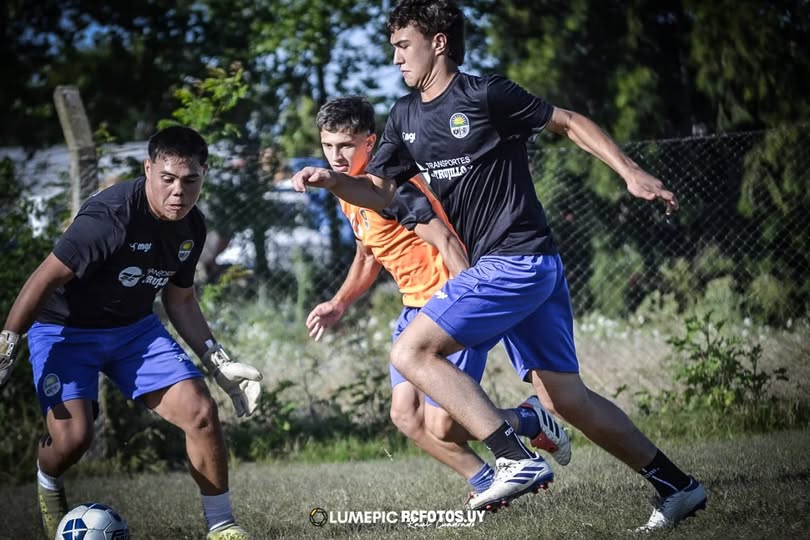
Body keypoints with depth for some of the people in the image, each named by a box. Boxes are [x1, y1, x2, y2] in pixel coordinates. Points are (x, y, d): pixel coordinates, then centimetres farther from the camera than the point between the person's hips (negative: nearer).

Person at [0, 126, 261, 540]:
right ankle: (48, 483, 14)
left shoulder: (191, 226, -3)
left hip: (135, 327, 6)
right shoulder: (111, 216, -28)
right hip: (66, 329, -6)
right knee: (73, 436, -25)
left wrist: (221, 365, 8)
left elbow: (180, 300, 12)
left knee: (202, 412, -11)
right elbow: (47, 277, -22)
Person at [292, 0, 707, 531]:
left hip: (517, 261, -8)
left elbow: (569, 123, -2)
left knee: (412, 351, -16)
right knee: (566, 397, 10)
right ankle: (678, 486, 16)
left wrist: (631, 173, -8)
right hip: (499, 268, 8)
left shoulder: (486, 95, -9)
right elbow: (378, 192, 16)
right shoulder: (405, 117, 14)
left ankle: (516, 459, -21)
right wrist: (331, 179, -3)